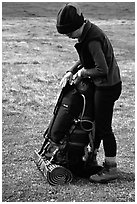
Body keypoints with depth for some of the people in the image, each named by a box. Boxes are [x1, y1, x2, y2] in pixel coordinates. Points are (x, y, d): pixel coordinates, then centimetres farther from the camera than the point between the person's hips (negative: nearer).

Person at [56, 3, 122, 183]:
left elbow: (102, 70, -30)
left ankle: (111, 168, 11)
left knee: (103, 127, 0)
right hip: (102, 85, 10)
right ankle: (91, 158, 34)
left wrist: (84, 72, -14)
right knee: (96, 122, 19)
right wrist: (71, 72, 7)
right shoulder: (88, 31, 5)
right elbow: (86, 60, 19)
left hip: (107, 87, -10)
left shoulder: (93, 40, -26)